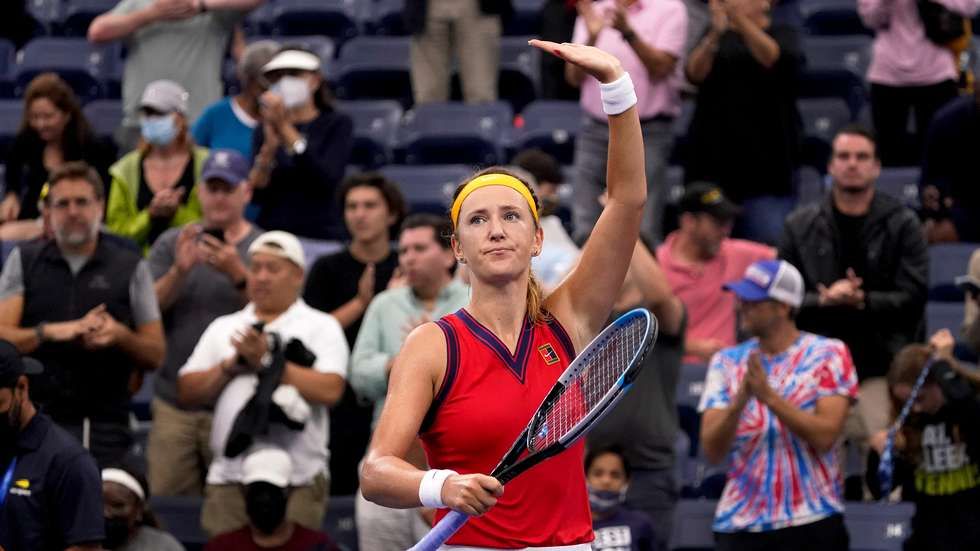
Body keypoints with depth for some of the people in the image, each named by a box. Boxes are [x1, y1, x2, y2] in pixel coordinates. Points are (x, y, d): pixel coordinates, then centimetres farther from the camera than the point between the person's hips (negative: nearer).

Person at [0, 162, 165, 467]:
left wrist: (120, 336, -12)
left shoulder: (130, 267, 9)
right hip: (36, 417, 0)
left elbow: (155, 355, 8)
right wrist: (51, 332, -14)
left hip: (105, 427, 0)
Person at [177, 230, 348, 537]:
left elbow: (330, 390, -10)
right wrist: (230, 365, -3)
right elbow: (186, 393, 12)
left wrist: (267, 361, -7)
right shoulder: (224, 328, 19)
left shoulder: (320, 327, 6)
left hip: (297, 483, -4)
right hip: (228, 478, 4)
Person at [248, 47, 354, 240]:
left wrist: (286, 129, -14)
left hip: (319, 233, -2)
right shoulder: (265, 130, 11)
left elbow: (327, 179, -12)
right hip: (270, 230, 2)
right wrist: (270, 145, -13)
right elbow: (256, 195, 0)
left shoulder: (338, 124, 4)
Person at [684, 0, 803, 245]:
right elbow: (695, 73, -5)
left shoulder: (783, 35, 6)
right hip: (714, 156, 3)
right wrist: (715, 35, -25)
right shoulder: (716, 35, 13)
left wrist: (740, 20, -32)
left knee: (768, 244, -11)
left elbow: (775, 60, -18)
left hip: (766, 158, -3)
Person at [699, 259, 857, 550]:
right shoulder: (727, 362, 8)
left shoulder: (828, 355, 0)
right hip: (739, 524, 3)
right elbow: (712, 450, -1)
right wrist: (738, 403, -19)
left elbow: (825, 436, -13)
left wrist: (770, 397, -21)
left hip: (811, 525, -3)